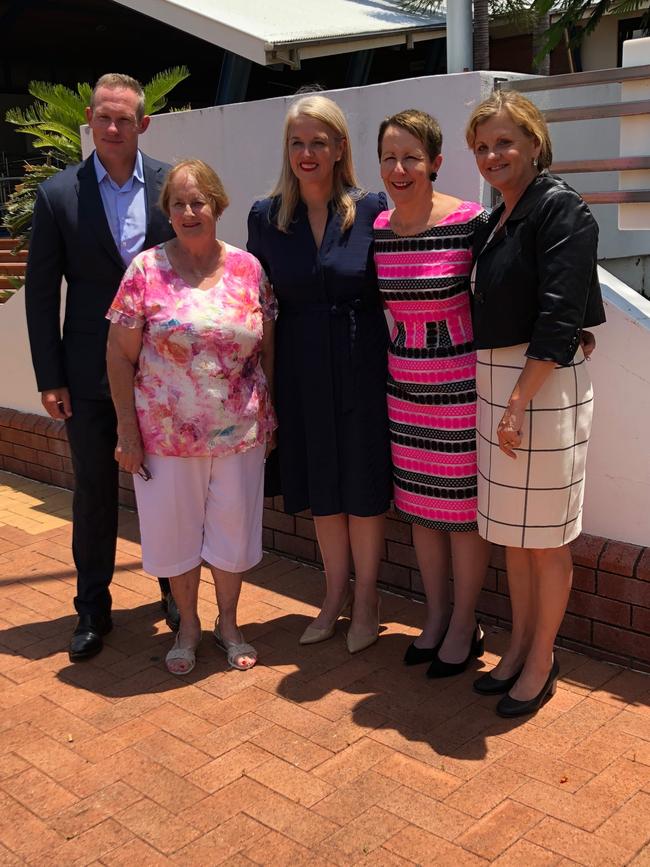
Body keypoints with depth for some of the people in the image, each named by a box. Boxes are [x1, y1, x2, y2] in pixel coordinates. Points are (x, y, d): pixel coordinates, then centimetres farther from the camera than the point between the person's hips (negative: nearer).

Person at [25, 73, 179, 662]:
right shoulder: (59, 194, -2)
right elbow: (41, 292, -1)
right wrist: (50, 378, -4)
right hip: (90, 373, 0)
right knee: (94, 493, 10)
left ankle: (175, 592, 31)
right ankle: (92, 609, 25)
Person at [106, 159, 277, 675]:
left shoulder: (248, 268, -1)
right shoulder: (147, 268, -6)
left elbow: (267, 348, 5)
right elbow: (120, 354, -5)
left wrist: (269, 418, 3)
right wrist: (127, 430, -7)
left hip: (240, 429, 1)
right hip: (167, 432, -1)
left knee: (233, 528, 13)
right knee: (175, 529, 12)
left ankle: (229, 623, 35)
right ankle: (188, 625, 34)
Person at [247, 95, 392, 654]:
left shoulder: (371, 210, -6)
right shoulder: (266, 217, 1)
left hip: (361, 366, -2)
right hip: (302, 370, 3)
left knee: (363, 485, 7)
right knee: (321, 486, 14)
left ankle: (367, 597, 26)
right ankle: (337, 592, 32)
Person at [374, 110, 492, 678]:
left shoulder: (470, 222, -14)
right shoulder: (377, 229, 3)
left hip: (461, 382, -5)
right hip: (404, 382, 6)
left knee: (462, 507, 5)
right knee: (418, 504, 15)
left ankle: (465, 626, 24)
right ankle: (436, 616, 33)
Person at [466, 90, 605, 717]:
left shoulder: (560, 209, -10)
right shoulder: (495, 222, 14)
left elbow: (559, 317, -18)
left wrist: (519, 399, -21)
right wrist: (496, 395, 9)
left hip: (544, 385, -8)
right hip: (494, 384, 8)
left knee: (544, 536, 3)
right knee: (510, 529, 16)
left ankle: (542, 660, 20)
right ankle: (519, 646, 30)